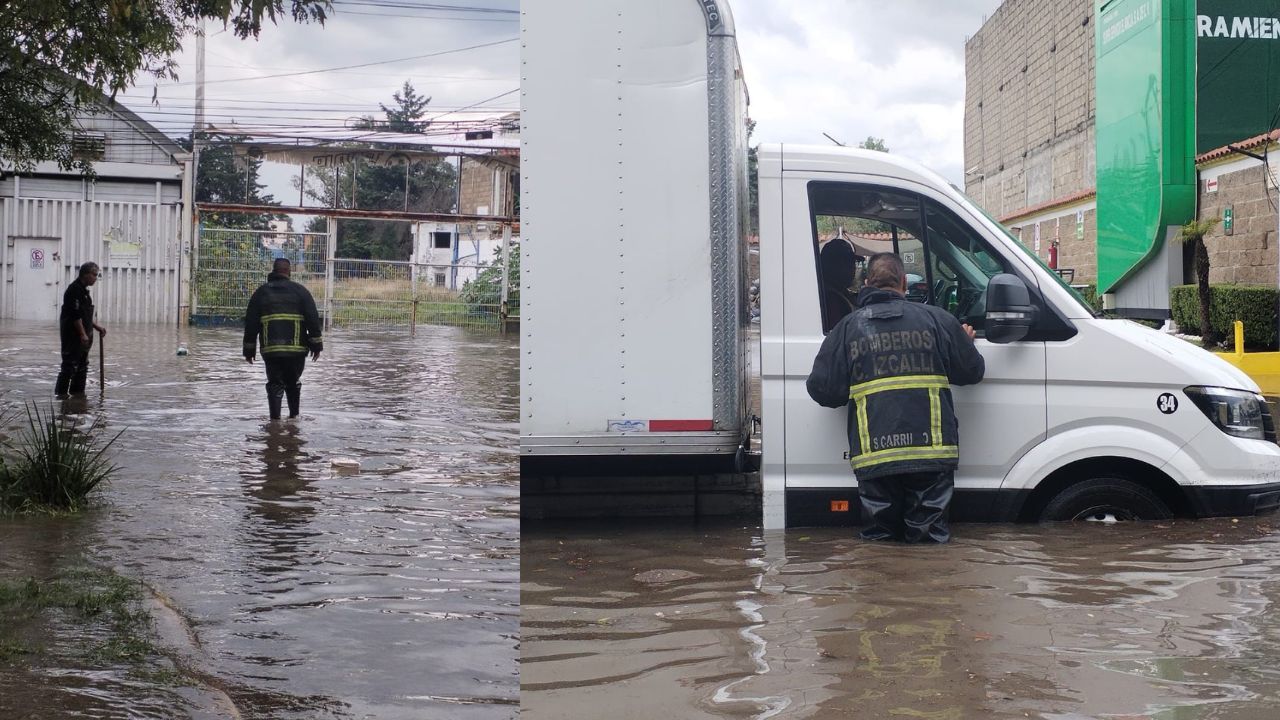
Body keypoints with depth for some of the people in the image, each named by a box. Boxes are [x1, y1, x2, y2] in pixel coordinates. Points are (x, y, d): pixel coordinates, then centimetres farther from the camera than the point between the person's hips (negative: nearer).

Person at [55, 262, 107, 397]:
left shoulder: (83, 290, 17)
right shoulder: (75, 290, -16)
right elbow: (75, 315, -22)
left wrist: (97, 327, 19)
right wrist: (83, 334, -23)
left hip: (82, 336, 10)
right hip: (73, 335, -10)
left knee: (82, 365, 14)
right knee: (69, 365, -8)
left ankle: (78, 392, 21)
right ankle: (61, 393, -5)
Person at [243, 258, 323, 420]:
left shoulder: (261, 292, 10)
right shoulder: (300, 291, 5)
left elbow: (250, 323, 9)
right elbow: (313, 319, -1)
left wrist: (249, 349, 14)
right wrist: (316, 345, 2)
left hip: (270, 350, 0)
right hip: (297, 349, 0)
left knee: (274, 384, 7)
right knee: (293, 382, 17)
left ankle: (275, 418, -4)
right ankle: (294, 415, 20)